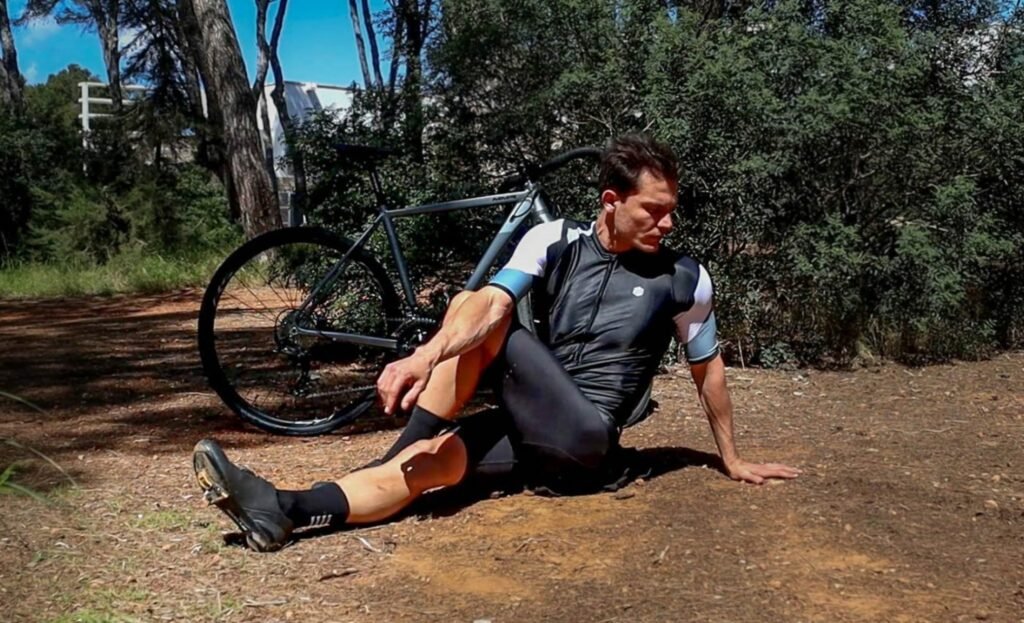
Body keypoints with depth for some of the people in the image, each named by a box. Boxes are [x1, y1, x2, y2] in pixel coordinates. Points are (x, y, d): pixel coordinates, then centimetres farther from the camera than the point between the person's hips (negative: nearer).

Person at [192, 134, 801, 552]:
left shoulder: (685, 278, -4)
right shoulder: (556, 240, -2)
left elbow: (708, 367, 10)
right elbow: (494, 303, -19)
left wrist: (733, 460, 18)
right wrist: (427, 355, -38)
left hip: (587, 445, -3)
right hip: (536, 430, 4)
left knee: (483, 322, -19)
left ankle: (399, 455, -12)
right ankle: (284, 510, -28)